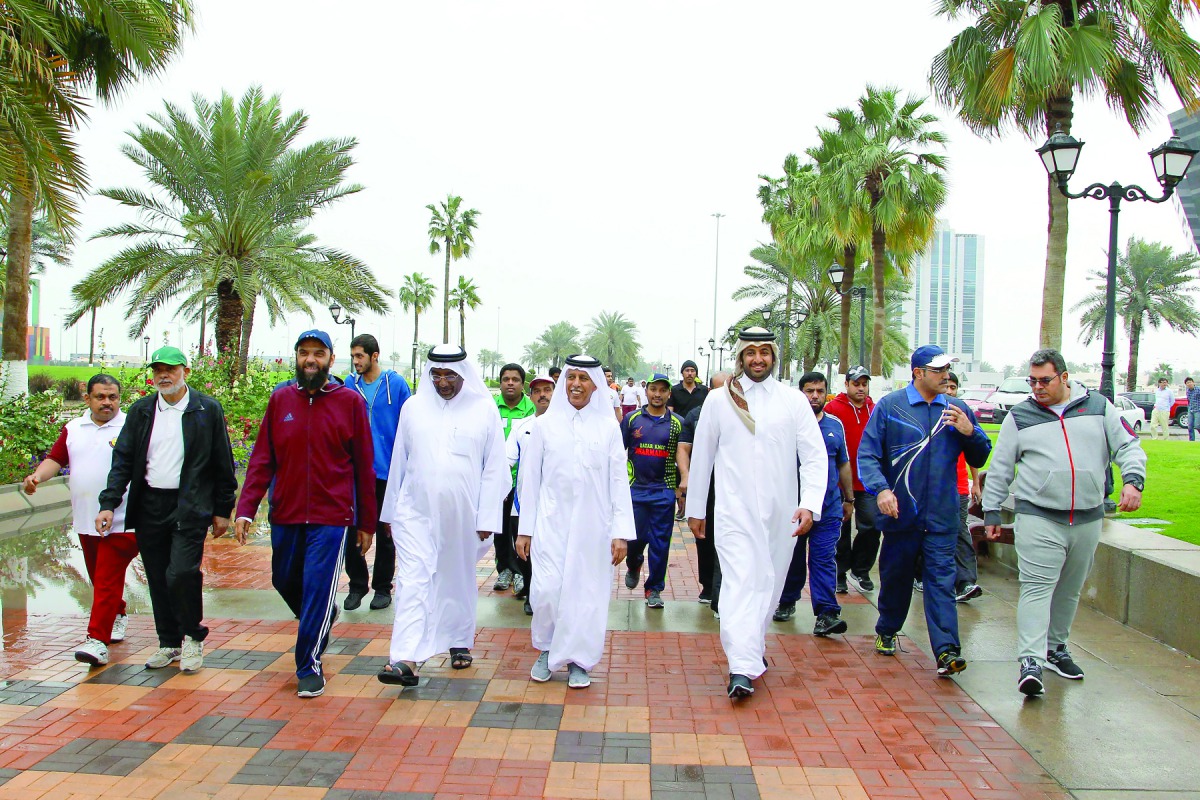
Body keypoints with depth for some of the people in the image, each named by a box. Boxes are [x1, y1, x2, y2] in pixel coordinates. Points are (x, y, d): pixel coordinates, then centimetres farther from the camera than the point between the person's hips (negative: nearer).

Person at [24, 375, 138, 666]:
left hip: (121, 521, -5)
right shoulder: (73, 429, 12)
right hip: (85, 520, 6)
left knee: (107, 580, -8)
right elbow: (55, 459, 8)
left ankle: (98, 640, -8)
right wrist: (37, 476, -12)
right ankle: (118, 615, 40)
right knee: (99, 578, 17)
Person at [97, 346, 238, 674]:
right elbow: (123, 460, 8)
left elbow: (223, 464, 1)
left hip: (190, 507, -4)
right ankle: (168, 643, 24)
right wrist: (108, 504, -2)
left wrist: (223, 510, 0)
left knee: (181, 573, -14)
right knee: (158, 580, 9)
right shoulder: (141, 411, 9)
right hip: (149, 507, 4)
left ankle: (193, 637, 9)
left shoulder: (208, 410, -2)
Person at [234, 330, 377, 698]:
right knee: (285, 581, 17)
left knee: (318, 589, -5)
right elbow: (262, 458, 4)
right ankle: (324, 617, 46)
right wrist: (246, 509, -7)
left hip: (332, 516, -4)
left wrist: (367, 523, 1)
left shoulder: (350, 401, -3)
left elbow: (364, 466, 0)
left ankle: (309, 667, 11)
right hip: (286, 514, 4)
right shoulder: (280, 400, 5)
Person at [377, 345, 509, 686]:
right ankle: (406, 659, -13)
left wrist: (487, 518, -5)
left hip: (462, 513, 0)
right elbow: (399, 462, 10)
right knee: (413, 578, -9)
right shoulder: (413, 407, 3)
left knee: (459, 579, 14)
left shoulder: (484, 409, -2)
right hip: (416, 511, 0)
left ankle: (459, 642, 33)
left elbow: (494, 468, -1)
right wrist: (391, 511, 13)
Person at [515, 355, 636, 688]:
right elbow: (530, 479, 6)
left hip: (593, 524, 0)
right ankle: (546, 650, 20)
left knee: (586, 592, 2)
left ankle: (577, 660, 20)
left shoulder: (608, 427, 3)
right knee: (546, 589, -6)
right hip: (551, 523, 0)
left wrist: (621, 532, -4)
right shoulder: (545, 424, 4)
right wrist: (525, 529, 4)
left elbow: (619, 481, 2)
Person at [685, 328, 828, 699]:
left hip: (781, 512, 2)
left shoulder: (793, 400, 4)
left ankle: (755, 644, 33)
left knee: (769, 582, 12)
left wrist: (810, 504, -13)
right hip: (735, 510, -2)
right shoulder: (719, 399, 4)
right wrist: (695, 508, 11)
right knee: (740, 582, -13)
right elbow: (702, 456, 9)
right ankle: (742, 668, -18)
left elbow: (815, 456, 0)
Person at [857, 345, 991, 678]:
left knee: (941, 580, -5)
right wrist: (880, 488, -22)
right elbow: (867, 454, -6)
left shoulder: (957, 409, 8)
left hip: (942, 517, 1)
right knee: (895, 577, 13)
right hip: (900, 513, -1)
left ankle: (947, 650, -6)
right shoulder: (889, 406, -1)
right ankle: (886, 632, 34)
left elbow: (979, 458, 15)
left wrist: (970, 432, -6)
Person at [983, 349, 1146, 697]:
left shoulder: (1098, 407, 7)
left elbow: (1128, 445, 7)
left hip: (1088, 520, 3)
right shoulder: (1019, 417, 3)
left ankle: (1056, 648, 32)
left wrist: (1133, 480, -12)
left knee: (1069, 591, 15)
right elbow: (999, 469, 6)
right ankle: (1030, 660, -17)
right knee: (1037, 588, -13)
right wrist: (991, 511, 5)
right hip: (1038, 518, -3)